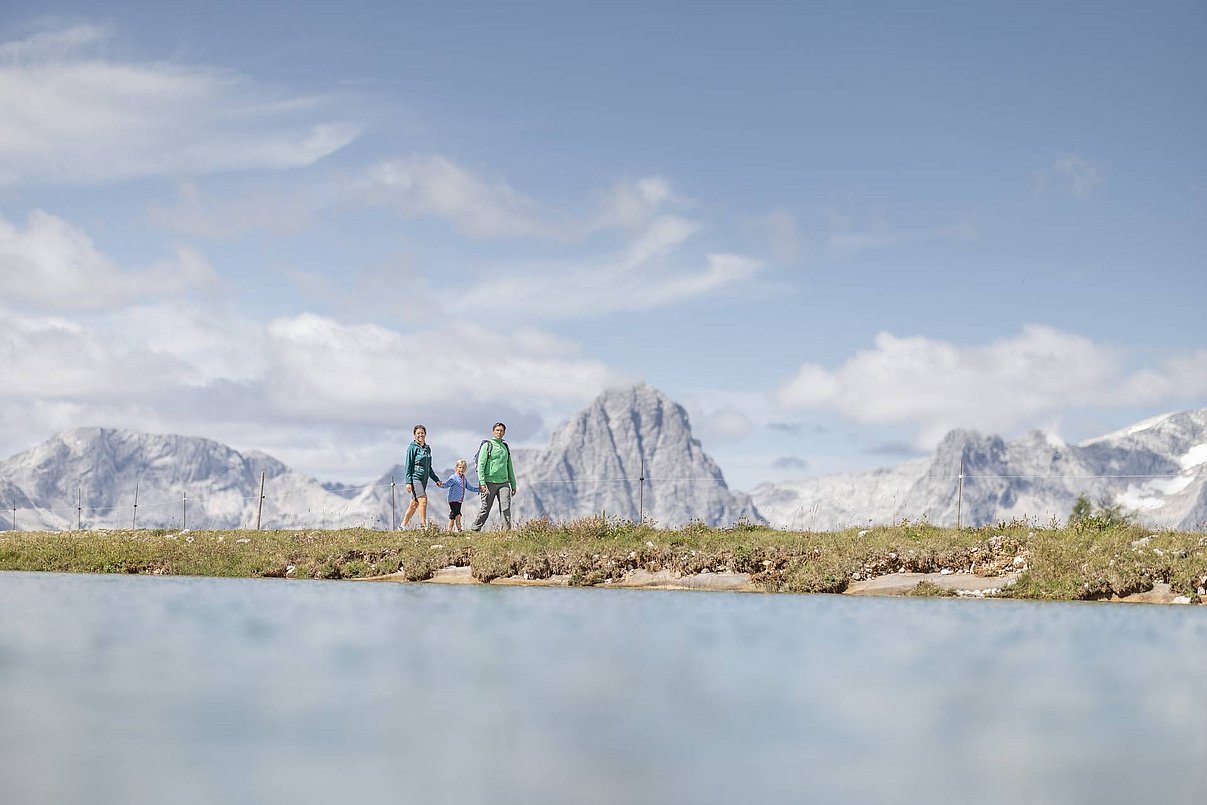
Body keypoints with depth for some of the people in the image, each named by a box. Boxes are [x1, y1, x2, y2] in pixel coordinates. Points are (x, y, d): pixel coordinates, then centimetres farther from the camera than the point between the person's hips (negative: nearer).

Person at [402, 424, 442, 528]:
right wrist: (408, 482, -15)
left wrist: (436, 480, 22)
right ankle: (423, 526, -20)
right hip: (415, 477, -7)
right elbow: (408, 465, -8)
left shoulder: (427, 448, 16)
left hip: (424, 479, 7)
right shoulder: (412, 447, -5)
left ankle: (403, 526, 15)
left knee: (414, 504, 7)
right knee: (423, 500, -19)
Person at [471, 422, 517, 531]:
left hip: (504, 482, 4)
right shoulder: (487, 445, 0)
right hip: (490, 482, -4)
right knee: (485, 509, 1)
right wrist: (482, 483, -17)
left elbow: (509, 467, 22)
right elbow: (481, 465, -7)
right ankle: (475, 529, 15)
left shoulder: (505, 447, 16)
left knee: (506, 508, -10)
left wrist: (513, 485, 19)